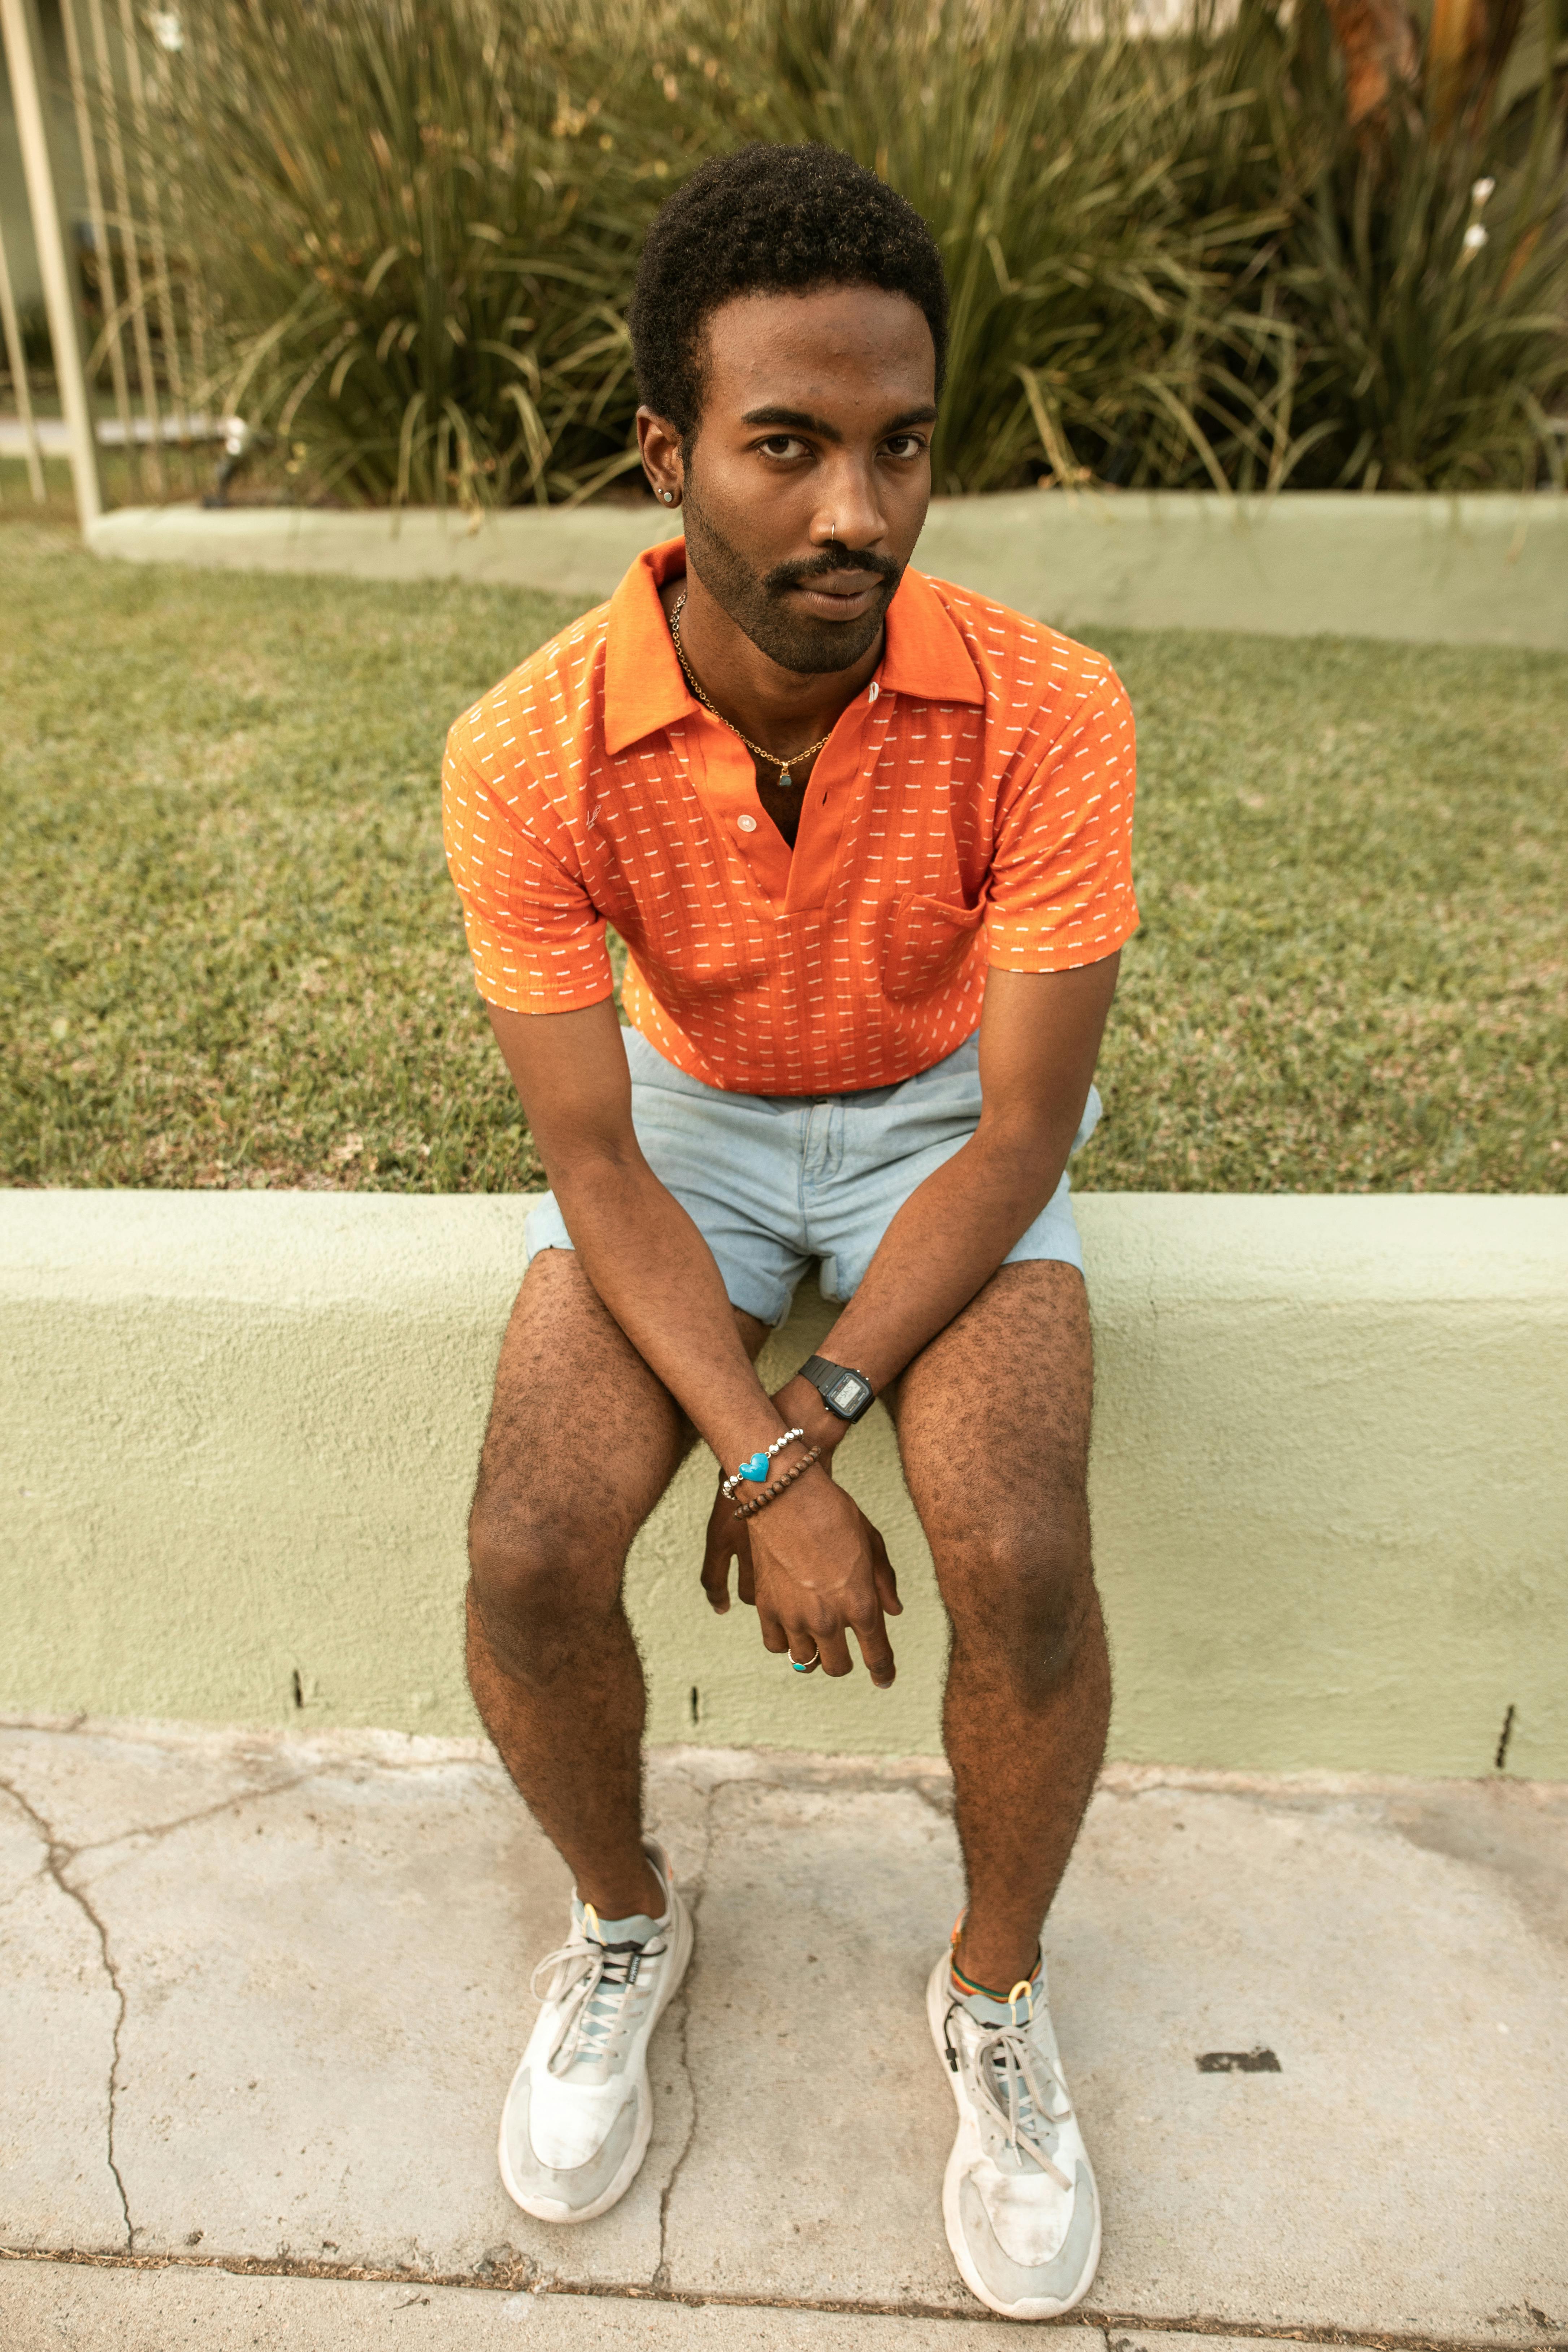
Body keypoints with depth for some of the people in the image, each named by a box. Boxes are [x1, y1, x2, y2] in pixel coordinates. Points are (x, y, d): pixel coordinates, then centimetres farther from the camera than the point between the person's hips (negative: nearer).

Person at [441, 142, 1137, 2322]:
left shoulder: (1048, 715, -23)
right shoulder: (531, 752, -22)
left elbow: (1024, 1134, -19)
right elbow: (595, 1163, -19)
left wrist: (823, 1410, -26)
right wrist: (759, 1467, -28)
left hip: (943, 1125, 0)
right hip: (686, 1122, 1)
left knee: (1022, 1566, -24)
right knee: (530, 1564, -19)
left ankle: (998, 1992, 10)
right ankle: (625, 1919, 16)